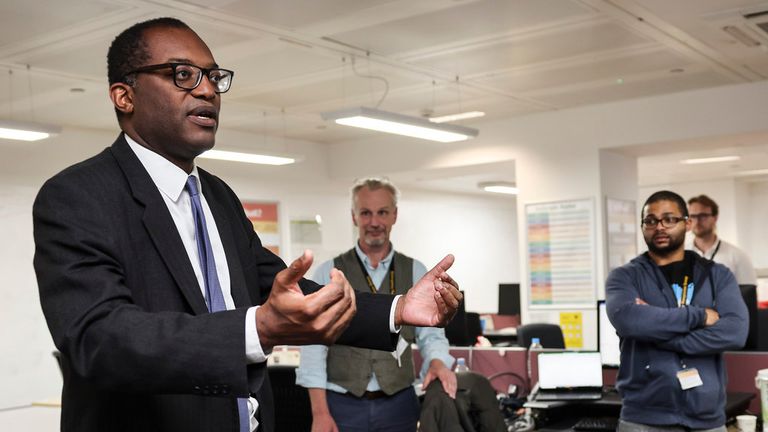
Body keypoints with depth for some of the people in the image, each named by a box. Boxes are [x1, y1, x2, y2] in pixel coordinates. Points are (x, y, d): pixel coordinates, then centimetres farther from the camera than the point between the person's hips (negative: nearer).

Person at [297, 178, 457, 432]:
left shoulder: (415, 272, 5)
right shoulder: (328, 273, 0)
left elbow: (430, 333, 4)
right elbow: (314, 343, -4)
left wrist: (437, 361, -18)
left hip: (399, 403, 2)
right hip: (342, 405, -1)